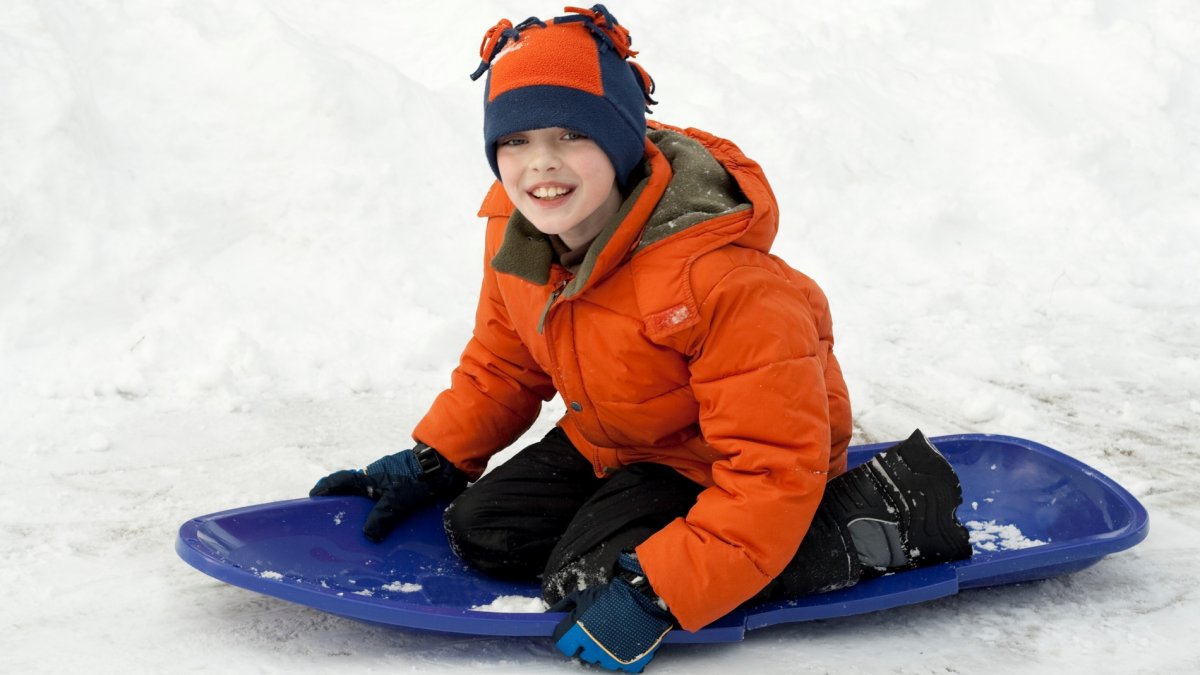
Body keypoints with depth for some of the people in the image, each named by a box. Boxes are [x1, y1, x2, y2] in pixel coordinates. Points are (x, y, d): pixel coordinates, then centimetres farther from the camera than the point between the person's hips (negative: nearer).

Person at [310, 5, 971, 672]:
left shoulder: (718, 278, -37)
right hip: (613, 444, 8)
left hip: (721, 462, -7)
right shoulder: (515, 232, -13)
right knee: (483, 530, 3)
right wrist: (431, 462, 0)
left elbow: (775, 470, -35)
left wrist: (655, 595, -38)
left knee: (588, 577, -23)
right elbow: (502, 363, 9)